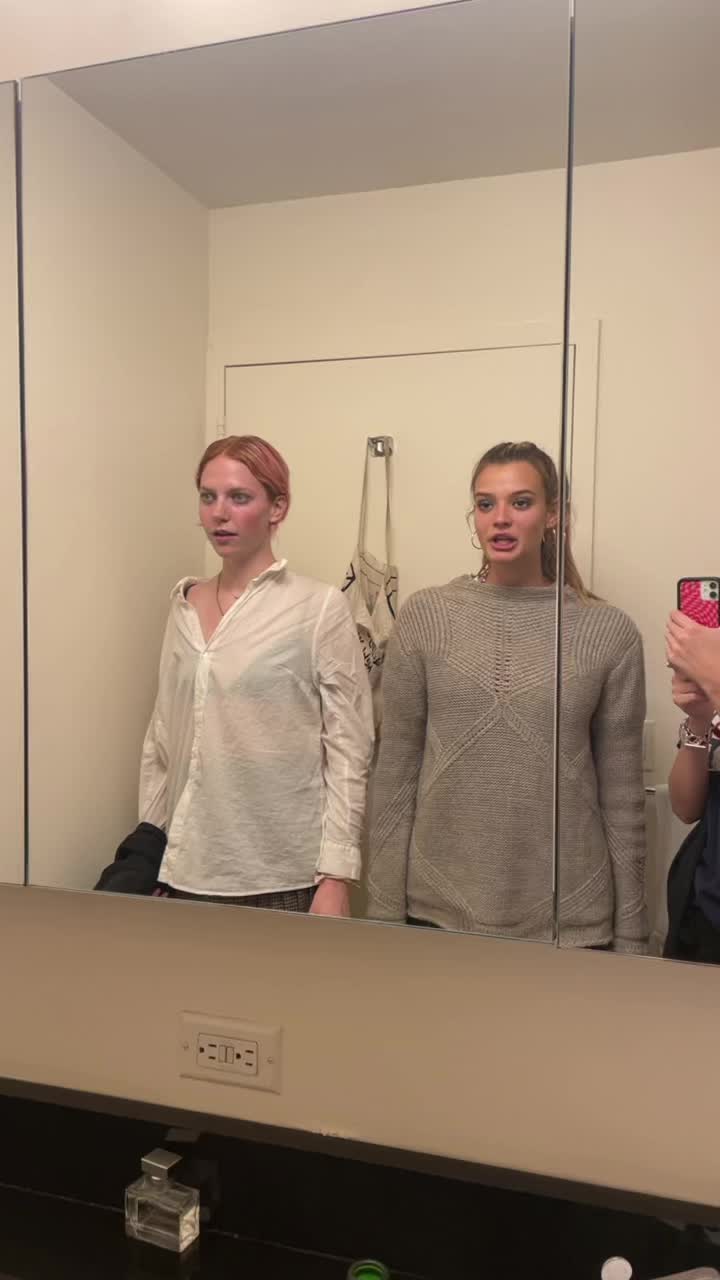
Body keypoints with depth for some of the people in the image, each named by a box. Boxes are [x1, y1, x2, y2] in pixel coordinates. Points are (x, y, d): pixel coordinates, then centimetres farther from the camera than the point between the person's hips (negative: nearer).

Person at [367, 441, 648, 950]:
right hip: (438, 908, 1)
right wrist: (386, 909, -1)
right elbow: (396, 772, -1)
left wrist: (631, 936, 2)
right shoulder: (425, 615, -2)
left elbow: (623, 794, 0)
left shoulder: (610, 632, -4)